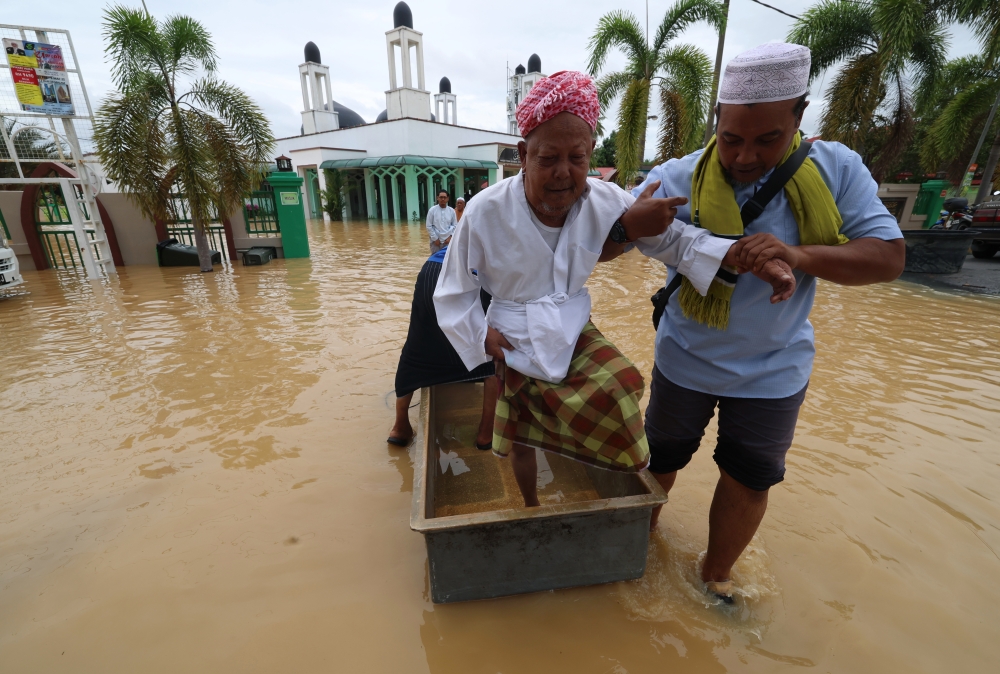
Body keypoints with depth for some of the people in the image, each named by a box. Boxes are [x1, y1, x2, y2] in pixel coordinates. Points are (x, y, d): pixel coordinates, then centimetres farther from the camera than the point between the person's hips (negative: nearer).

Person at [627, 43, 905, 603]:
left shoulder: (836, 169, -9)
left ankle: (717, 573, 42)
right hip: (685, 361, -1)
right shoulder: (678, 179, -15)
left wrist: (799, 255, -31)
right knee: (659, 459, 16)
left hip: (773, 370, 2)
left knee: (750, 481, 15)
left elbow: (888, 257, -13)